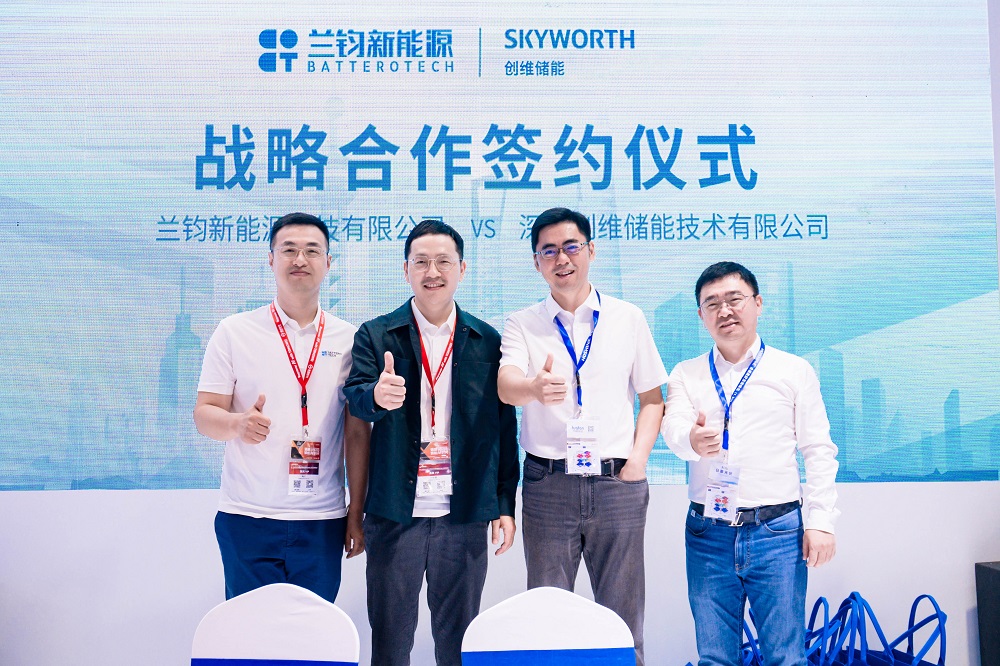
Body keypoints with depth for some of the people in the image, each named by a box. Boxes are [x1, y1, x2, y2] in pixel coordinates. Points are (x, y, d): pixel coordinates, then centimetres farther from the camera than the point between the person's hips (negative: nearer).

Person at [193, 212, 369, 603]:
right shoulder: (235, 332, 2)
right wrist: (238, 423, -22)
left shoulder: (348, 339, 5)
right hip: (247, 519, -1)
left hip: (323, 522, 1)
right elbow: (204, 415, 1)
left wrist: (356, 514, 4)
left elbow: (357, 433, 6)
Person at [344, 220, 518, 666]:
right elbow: (355, 397, -13)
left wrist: (505, 505, 4)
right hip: (394, 515, -1)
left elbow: (504, 429, 7)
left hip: (464, 516, 1)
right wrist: (377, 395, -36)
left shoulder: (488, 341, 6)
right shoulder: (375, 336, 3)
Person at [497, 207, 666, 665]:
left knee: (623, 618, 7)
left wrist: (639, 458, -3)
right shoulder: (523, 324, 5)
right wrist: (535, 388, -36)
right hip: (548, 485, 0)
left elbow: (652, 398, 12)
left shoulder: (628, 318, 7)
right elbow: (506, 386, -13)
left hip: (618, 484, 0)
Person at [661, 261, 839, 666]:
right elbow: (673, 428, -7)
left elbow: (819, 451, 4)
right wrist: (692, 439, -30)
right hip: (708, 533, 2)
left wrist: (820, 521, -4)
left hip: (777, 530, -1)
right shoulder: (686, 375, 10)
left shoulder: (794, 371, 6)